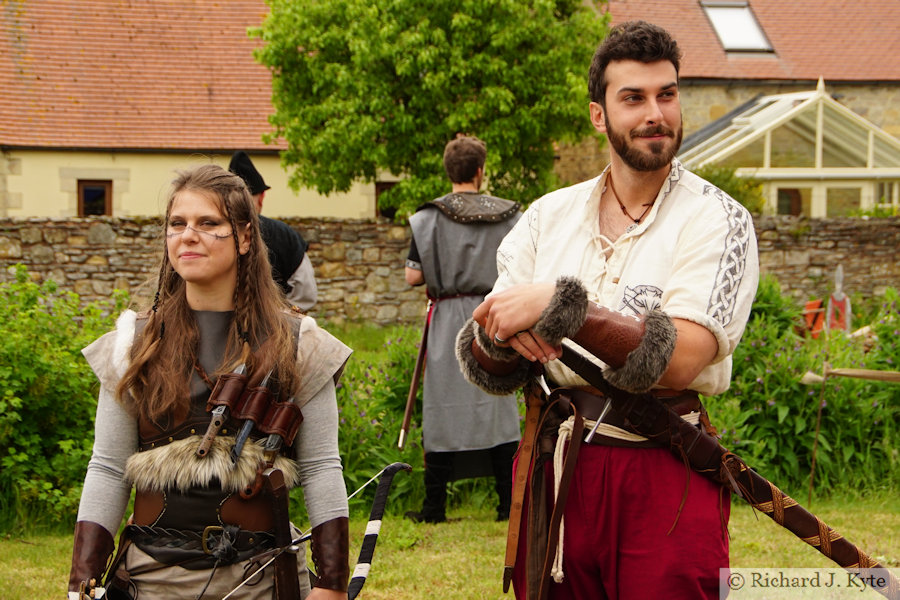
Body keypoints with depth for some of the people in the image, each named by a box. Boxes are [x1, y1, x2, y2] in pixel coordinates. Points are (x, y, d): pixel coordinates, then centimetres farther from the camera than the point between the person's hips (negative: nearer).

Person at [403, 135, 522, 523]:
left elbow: (413, 276, -8)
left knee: (443, 409, 3)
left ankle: (434, 506, 6)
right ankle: (508, 503, 9)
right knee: (498, 408, 8)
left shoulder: (429, 217, -6)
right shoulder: (509, 215, 0)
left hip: (448, 319, -2)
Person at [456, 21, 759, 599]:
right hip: (554, 472, 4)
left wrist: (560, 306, -22)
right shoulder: (549, 215, 9)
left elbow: (677, 360, -19)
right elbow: (482, 369, 5)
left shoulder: (718, 220, -5)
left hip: (664, 478, -4)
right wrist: (501, 336, -18)